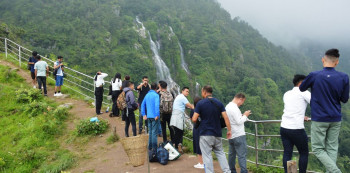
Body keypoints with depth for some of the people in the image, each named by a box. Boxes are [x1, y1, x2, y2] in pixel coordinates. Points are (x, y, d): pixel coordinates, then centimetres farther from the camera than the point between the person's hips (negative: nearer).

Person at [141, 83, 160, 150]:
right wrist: (157, 115, -20)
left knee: (150, 132, 16)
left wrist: (144, 114, 14)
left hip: (149, 116, 7)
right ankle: (154, 148, 2)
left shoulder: (147, 95, 10)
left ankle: (150, 146, 24)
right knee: (154, 132, -2)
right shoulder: (156, 95, -11)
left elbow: (143, 104, 13)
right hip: (154, 116, -7)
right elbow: (157, 105, -23)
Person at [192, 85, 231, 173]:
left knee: (207, 155, 2)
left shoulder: (200, 103, -8)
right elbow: (226, 118, -2)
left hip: (205, 134, -4)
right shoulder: (219, 103, 4)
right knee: (220, 153, 18)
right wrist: (229, 130, 4)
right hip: (217, 134, 5)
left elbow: (194, 119, -11)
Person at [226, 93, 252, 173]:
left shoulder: (228, 106, 11)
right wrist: (245, 115, -6)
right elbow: (239, 122, -20)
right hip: (238, 135, -9)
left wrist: (243, 116, 10)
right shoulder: (234, 108, -18)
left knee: (232, 154, 15)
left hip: (231, 135, 9)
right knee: (242, 155, -5)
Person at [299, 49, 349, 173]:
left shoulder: (314, 76, -13)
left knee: (318, 149, 5)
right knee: (332, 147, 13)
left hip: (319, 119, -3)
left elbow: (301, 89, 5)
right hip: (336, 119, 4)